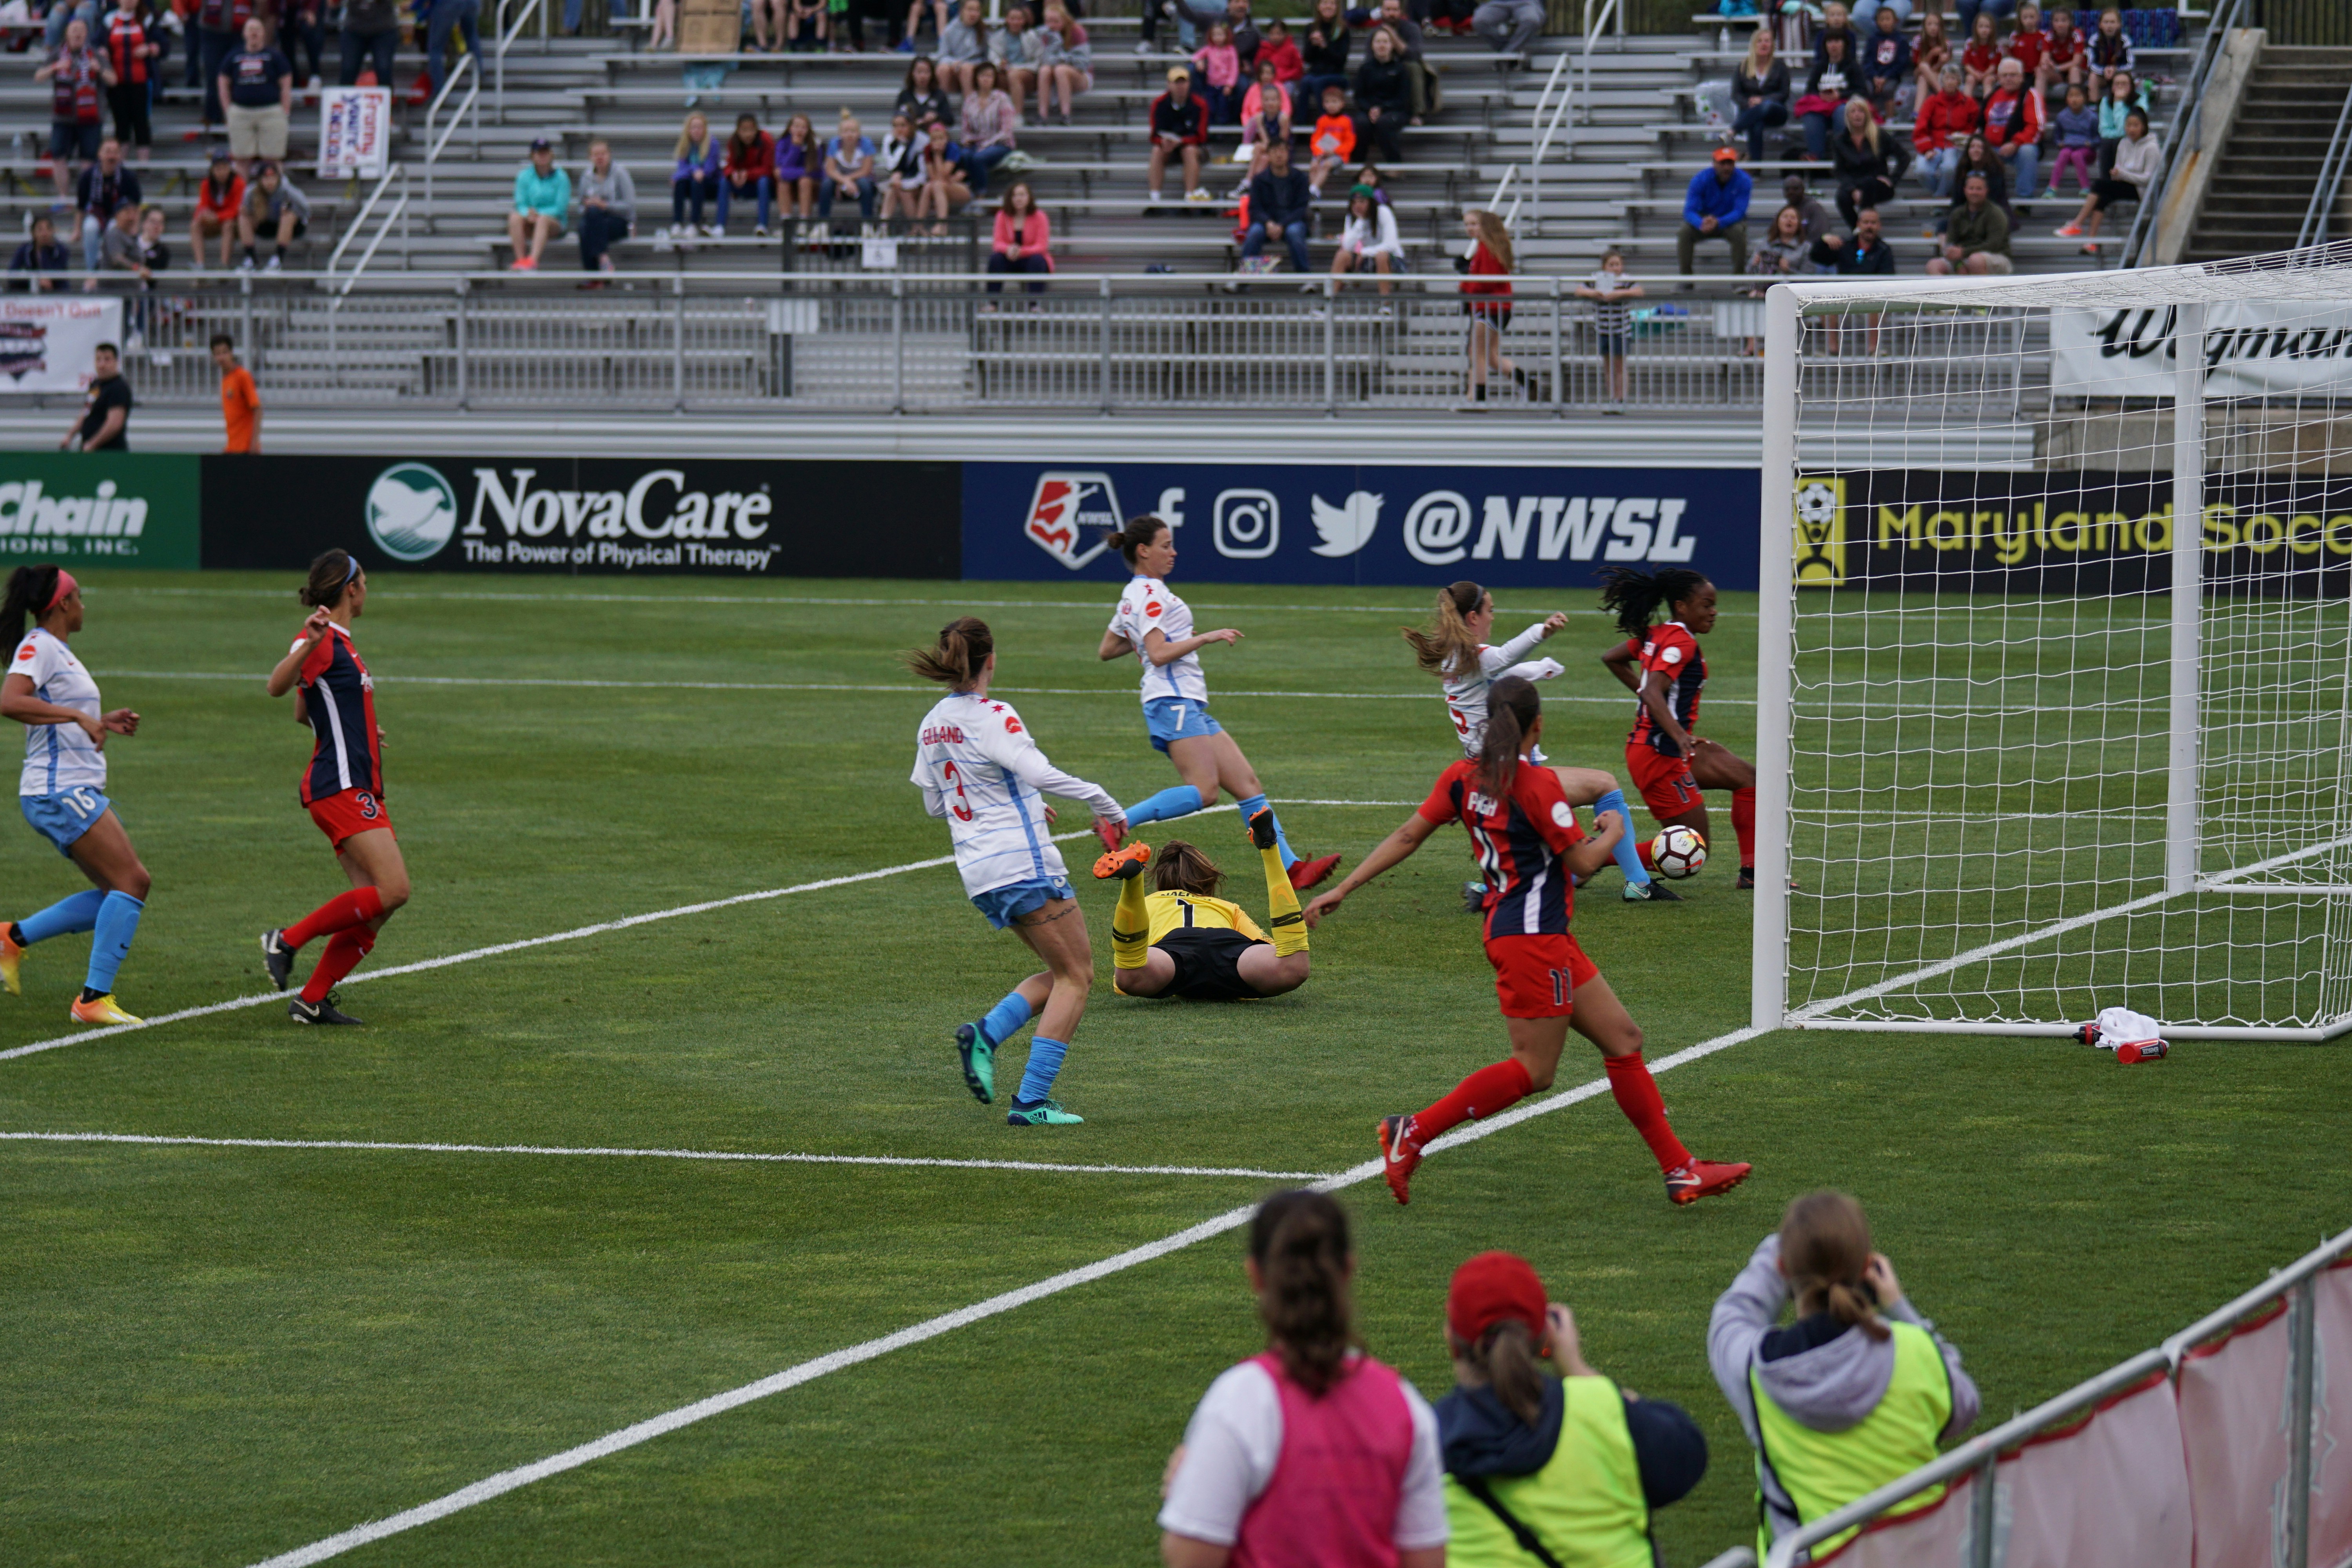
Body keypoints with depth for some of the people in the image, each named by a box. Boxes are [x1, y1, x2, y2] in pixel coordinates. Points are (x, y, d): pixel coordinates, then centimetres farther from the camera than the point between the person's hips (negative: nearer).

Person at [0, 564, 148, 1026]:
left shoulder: (56, 650, 19)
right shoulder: (38, 646, -11)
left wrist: (103, 722, 19)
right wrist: (79, 716, -29)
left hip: (77, 791, 10)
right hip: (59, 792, -10)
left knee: (119, 893, 9)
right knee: (132, 881, -14)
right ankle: (94, 999, -15)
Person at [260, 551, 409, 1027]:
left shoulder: (340, 643, 19)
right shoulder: (322, 640, -11)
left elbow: (303, 713, 30)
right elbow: (278, 686, -30)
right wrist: (309, 643, -45)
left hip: (358, 788, 10)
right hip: (340, 786, -10)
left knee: (373, 909, 3)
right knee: (392, 890, -20)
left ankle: (312, 1000, 4)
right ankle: (288, 940, -11)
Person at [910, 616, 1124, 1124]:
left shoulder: (931, 725, 12)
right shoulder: (992, 717, -13)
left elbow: (935, 804, 22)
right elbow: (1039, 773, -27)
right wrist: (1100, 799, -17)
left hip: (978, 871, 8)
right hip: (1024, 864, -8)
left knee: (1064, 973, 17)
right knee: (1076, 975, 0)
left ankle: (987, 1034, -5)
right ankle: (1031, 1102, -8)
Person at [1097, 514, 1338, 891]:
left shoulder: (1134, 595, 21)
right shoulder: (1149, 592, -9)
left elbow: (1107, 650, 28)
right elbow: (1158, 654, -18)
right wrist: (1206, 638, -15)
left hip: (1190, 706, 11)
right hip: (1174, 701, -11)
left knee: (1247, 784, 2)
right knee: (1204, 790, -23)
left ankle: (1290, 867, -3)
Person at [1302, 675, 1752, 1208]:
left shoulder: (1464, 777, 6)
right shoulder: (1538, 784, -16)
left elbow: (1407, 836, 5)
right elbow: (1583, 861, -13)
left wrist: (1343, 890, 9)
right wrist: (1614, 831, 8)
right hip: (1533, 936, -9)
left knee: (1623, 1038, 10)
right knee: (1532, 1070, -4)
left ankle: (1680, 1169, 10)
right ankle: (1412, 1133, -4)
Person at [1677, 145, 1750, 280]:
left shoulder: (1743, 180, -20)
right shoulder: (1701, 179, -18)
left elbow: (1740, 212, -26)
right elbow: (1690, 211, -23)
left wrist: (1718, 223, -46)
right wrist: (1701, 224, -47)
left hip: (1731, 221, -1)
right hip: (1704, 219, 1)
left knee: (1739, 232, -35)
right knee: (1684, 233, -27)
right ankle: (1686, 277, -15)